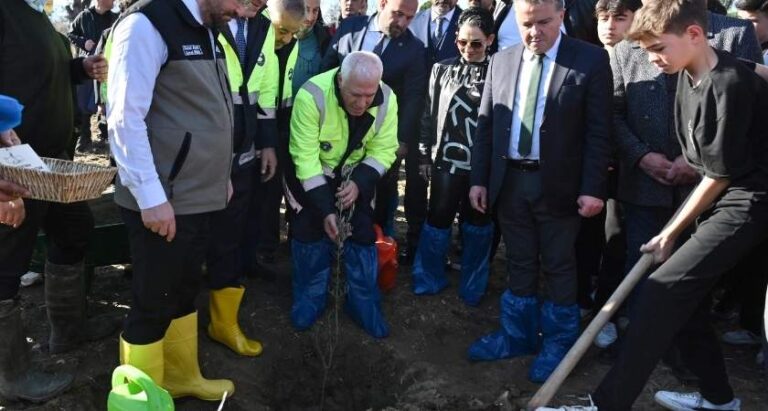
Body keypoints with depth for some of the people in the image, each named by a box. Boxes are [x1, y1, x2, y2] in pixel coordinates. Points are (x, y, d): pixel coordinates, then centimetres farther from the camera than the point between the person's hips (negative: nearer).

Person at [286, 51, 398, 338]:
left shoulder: (387, 100, -22)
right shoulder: (312, 95, -34)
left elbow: (383, 151, -13)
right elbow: (306, 158, -30)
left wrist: (359, 183, -29)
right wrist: (325, 209, -32)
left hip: (356, 173, 3)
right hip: (311, 173, -2)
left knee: (362, 234, 0)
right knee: (310, 230, -6)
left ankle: (365, 305, 16)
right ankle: (309, 300, 15)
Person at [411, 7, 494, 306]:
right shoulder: (442, 70, 2)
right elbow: (429, 115, 6)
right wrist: (424, 156, 5)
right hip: (447, 161, 2)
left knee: (478, 225, 11)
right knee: (437, 220, 8)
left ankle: (472, 287, 27)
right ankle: (429, 278, 28)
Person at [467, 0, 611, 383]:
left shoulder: (591, 60, -5)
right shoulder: (501, 61, 7)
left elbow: (598, 131, -8)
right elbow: (485, 125, 8)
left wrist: (592, 188, -13)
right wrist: (479, 178, 4)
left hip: (558, 185, -3)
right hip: (509, 181, 4)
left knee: (558, 266, 9)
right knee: (519, 263, 15)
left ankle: (558, 343, 25)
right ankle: (518, 334, 31)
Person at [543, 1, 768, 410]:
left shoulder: (730, 84, -22)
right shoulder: (690, 74, 4)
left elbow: (721, 175, -17)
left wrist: (670, 232, -10)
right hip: (718, 198, 9)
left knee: (663, 291, -16)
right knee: (683, 292, 11)